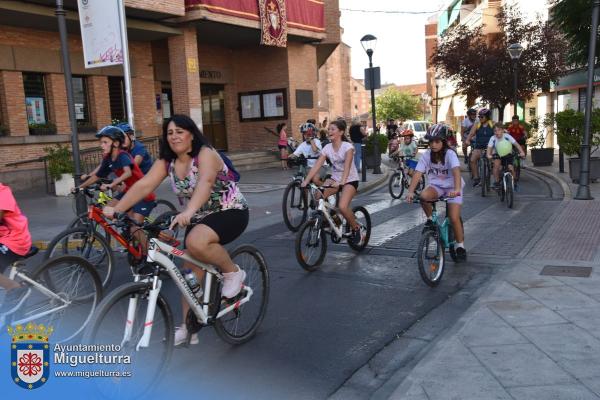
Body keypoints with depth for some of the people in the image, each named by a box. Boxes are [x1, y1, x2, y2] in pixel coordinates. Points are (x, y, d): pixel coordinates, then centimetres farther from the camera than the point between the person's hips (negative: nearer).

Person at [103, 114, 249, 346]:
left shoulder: (206, 154, -20)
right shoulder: (166, 162, -1)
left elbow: (205, 182, -39)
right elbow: (144, 185, -12)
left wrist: (188, 211, -56)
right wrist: (116, 209, -26)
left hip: (231, 212, -7)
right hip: (199, 218, 7)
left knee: (196, 242, -35)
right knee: (191, 271, 3)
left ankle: (233, 272, -10)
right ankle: (187, 329, 16)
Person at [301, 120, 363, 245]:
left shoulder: (347, 147, -17)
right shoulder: (327, 148, -3)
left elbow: (347, 166, -31)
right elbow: (316, 166, -12)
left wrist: (341, 182, -47)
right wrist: (306, 181, -25)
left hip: (350, 180, -5)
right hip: (335, 179, 5)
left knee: (342, 207, -27)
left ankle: (356, 229, 0)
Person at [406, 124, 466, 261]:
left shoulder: (450, 154, -21)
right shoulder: (426, 155, -12)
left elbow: (456, 171, -37)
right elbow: (418, 173, -21)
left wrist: (457, 189, -54)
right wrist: (410, 191, -34)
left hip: (452, 187, -2)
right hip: (435, 185, 3)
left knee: (454, 218, -13)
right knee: (424, 196, -32)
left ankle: (460, 246, 9)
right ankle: (430, 219, -5)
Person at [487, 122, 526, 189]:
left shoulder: (507, 136, -20)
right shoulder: (493, 138, -18)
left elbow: (516, 144, -21)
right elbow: (489, 148, -24)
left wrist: (522, 152, -35)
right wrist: (488, 155, -45)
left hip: (508, 154, 0)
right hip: (497, 155, 0)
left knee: (510, 168, -18)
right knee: (496, 164, -29)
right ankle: (497, 182, -13)